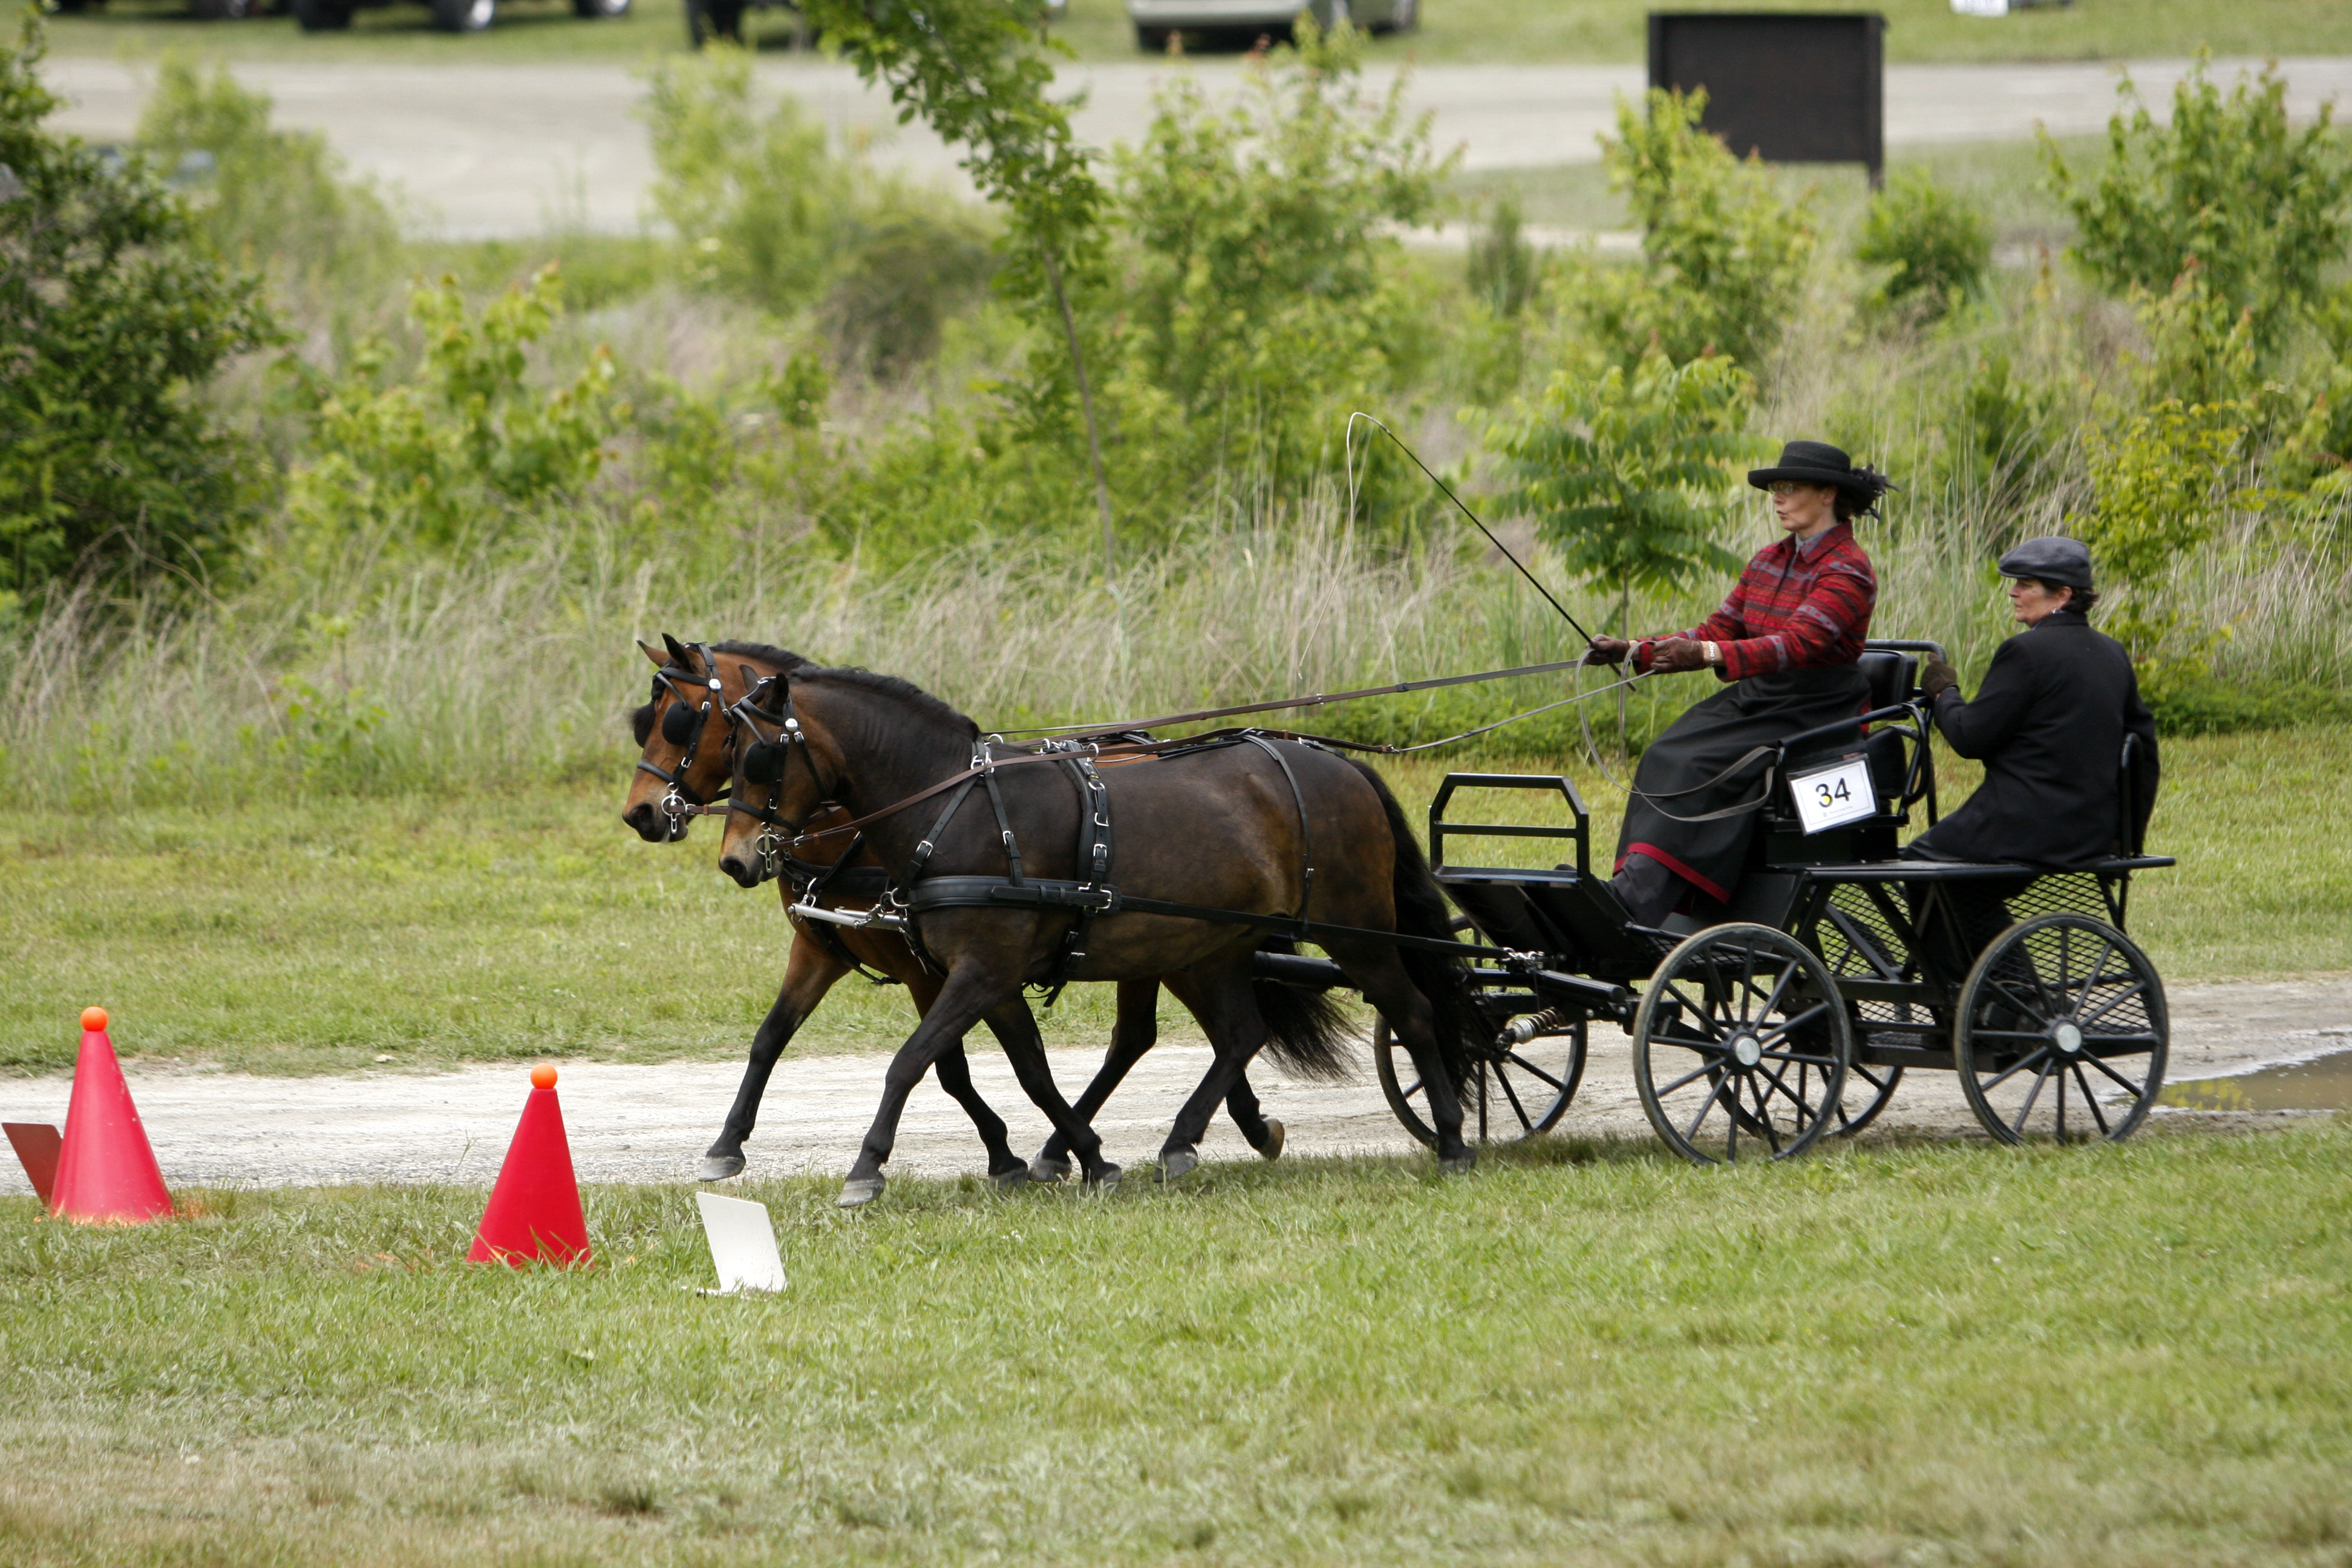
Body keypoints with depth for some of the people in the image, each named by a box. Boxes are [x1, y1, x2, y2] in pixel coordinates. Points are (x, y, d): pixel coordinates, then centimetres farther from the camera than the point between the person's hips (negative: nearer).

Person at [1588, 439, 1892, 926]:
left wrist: (1707, 655, -39)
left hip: (1813, 717, -8)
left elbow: (1801, 644, -27)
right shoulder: (1769, 562, 13)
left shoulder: (1848, 571, -12)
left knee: (1701, 771, -29)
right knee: (1664, 761, -20)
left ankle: (1633, 901, -36)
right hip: (1751, 702, 8)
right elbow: (1718, 631, 14)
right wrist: (1635, 652, 0)